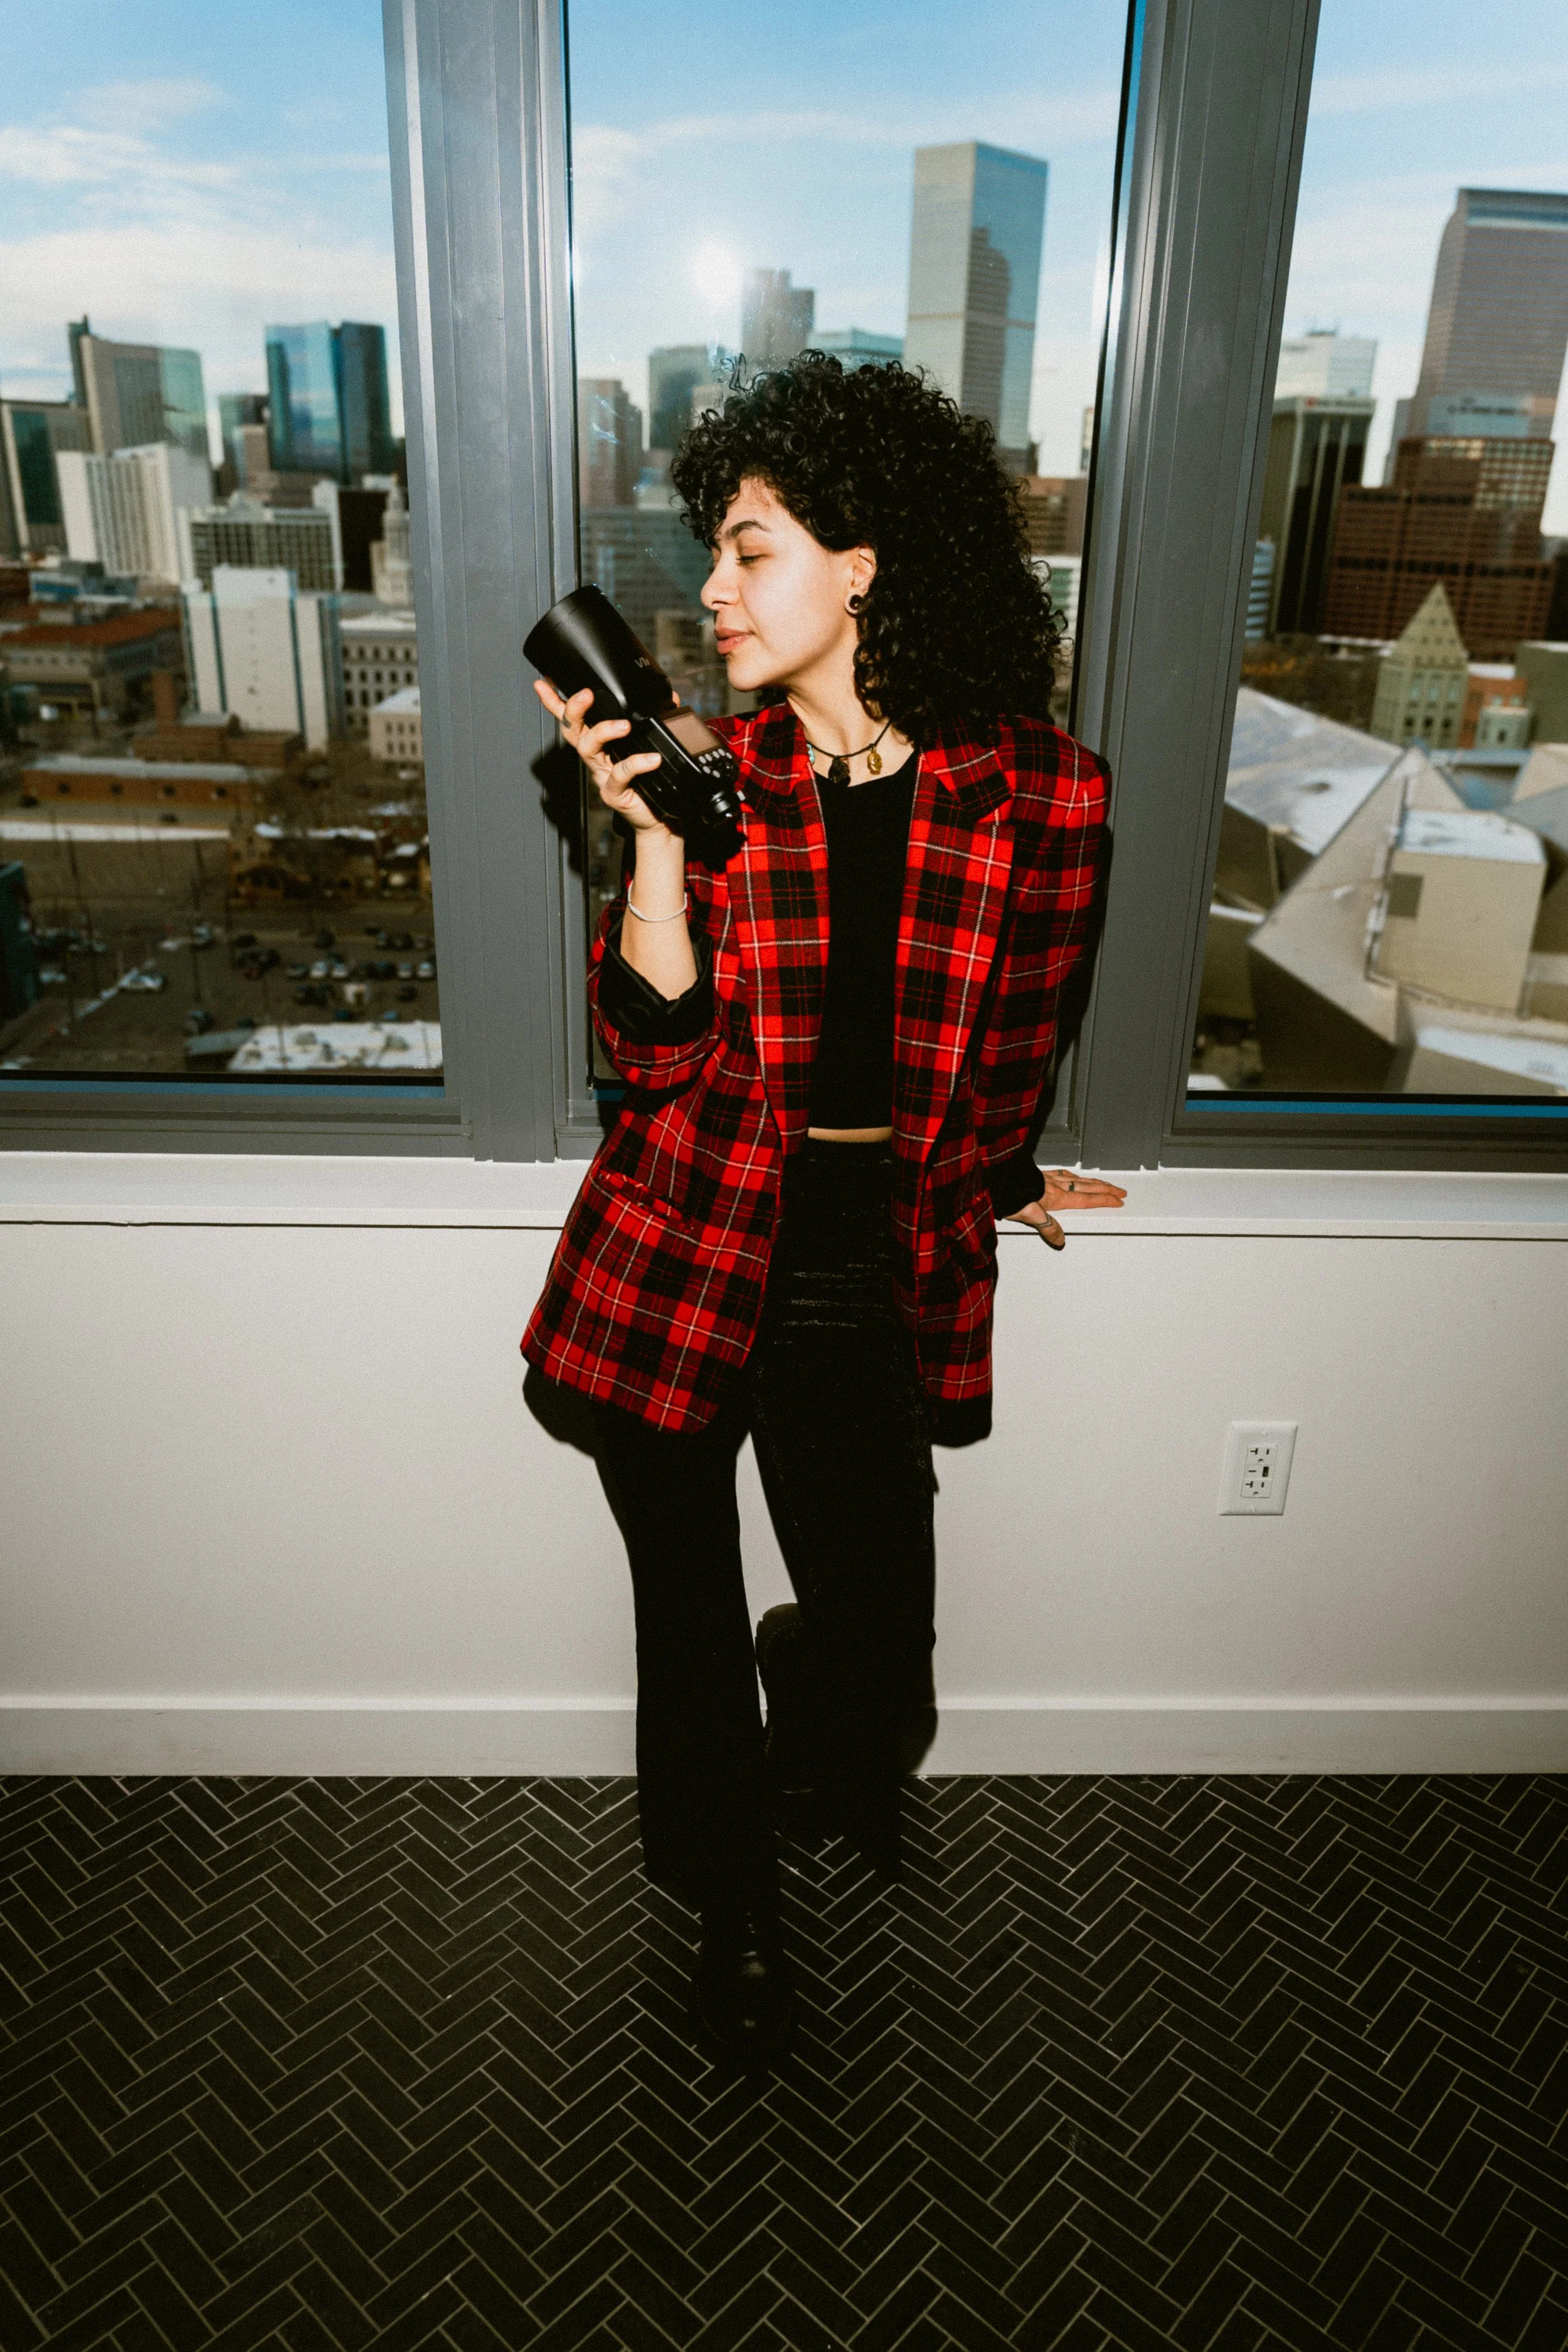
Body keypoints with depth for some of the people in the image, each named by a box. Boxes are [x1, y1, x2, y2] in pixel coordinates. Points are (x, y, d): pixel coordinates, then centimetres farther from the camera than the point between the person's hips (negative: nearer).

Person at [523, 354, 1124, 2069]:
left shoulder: (1038, 794, -6)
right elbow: (658, 1053, -11)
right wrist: (654, 836, -20)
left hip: (880, 1283, 0)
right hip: (685, 1265, 1)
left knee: (876, 1650, 11)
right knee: (691, 1629, 15)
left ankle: (842, 1757, 54)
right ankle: (733, 1904, 47)